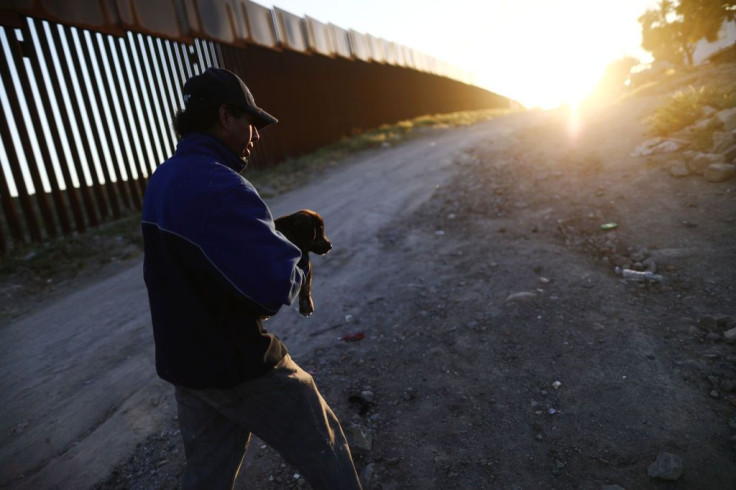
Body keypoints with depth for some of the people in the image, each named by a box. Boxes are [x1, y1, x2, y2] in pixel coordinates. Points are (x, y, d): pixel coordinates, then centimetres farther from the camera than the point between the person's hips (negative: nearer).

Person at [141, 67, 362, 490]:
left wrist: (276, 233, 1)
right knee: (324, 450, 14)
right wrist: (297, 254, -10)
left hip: (184, 362, 9)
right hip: (238, 366, -8)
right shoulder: (218, 186, -26)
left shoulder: (162, 180, 5)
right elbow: (279, 286, -33)